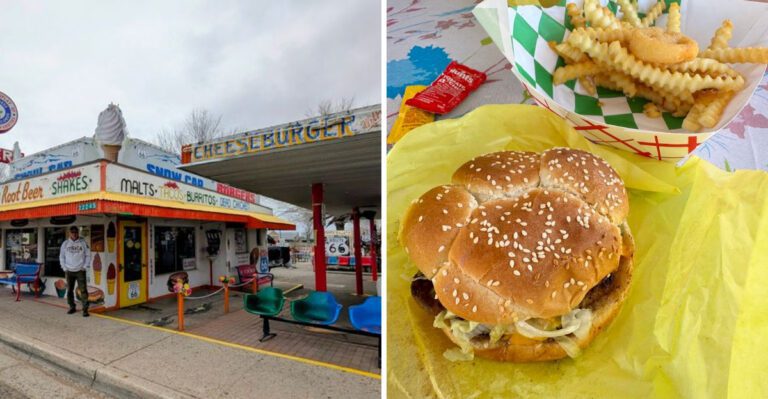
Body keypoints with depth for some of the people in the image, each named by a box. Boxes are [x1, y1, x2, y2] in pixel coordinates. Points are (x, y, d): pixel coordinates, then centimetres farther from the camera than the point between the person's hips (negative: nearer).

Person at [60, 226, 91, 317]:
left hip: (80, 271, -3)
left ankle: (85, 309, -5)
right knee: (69, 290, 10)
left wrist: (84, 267, -5)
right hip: (69, 271, 3)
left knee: (83, 290, -6)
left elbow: (88, 255, 1)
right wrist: (64, 268, 0)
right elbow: (61, 257, 8)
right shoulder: (65, 243, 3)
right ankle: (72, 307, 24)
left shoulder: (83, 243, -1)